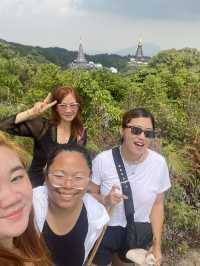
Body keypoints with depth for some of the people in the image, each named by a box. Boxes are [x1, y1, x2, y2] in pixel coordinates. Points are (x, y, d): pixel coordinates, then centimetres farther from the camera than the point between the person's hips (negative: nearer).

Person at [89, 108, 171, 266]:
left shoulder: (159, 163, -15)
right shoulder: (102, 160, -20)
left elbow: (157, 204, -4)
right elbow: (90, 194, -7)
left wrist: (157, 244, 1)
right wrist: (105, 200, -29)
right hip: (104, 231, -2)